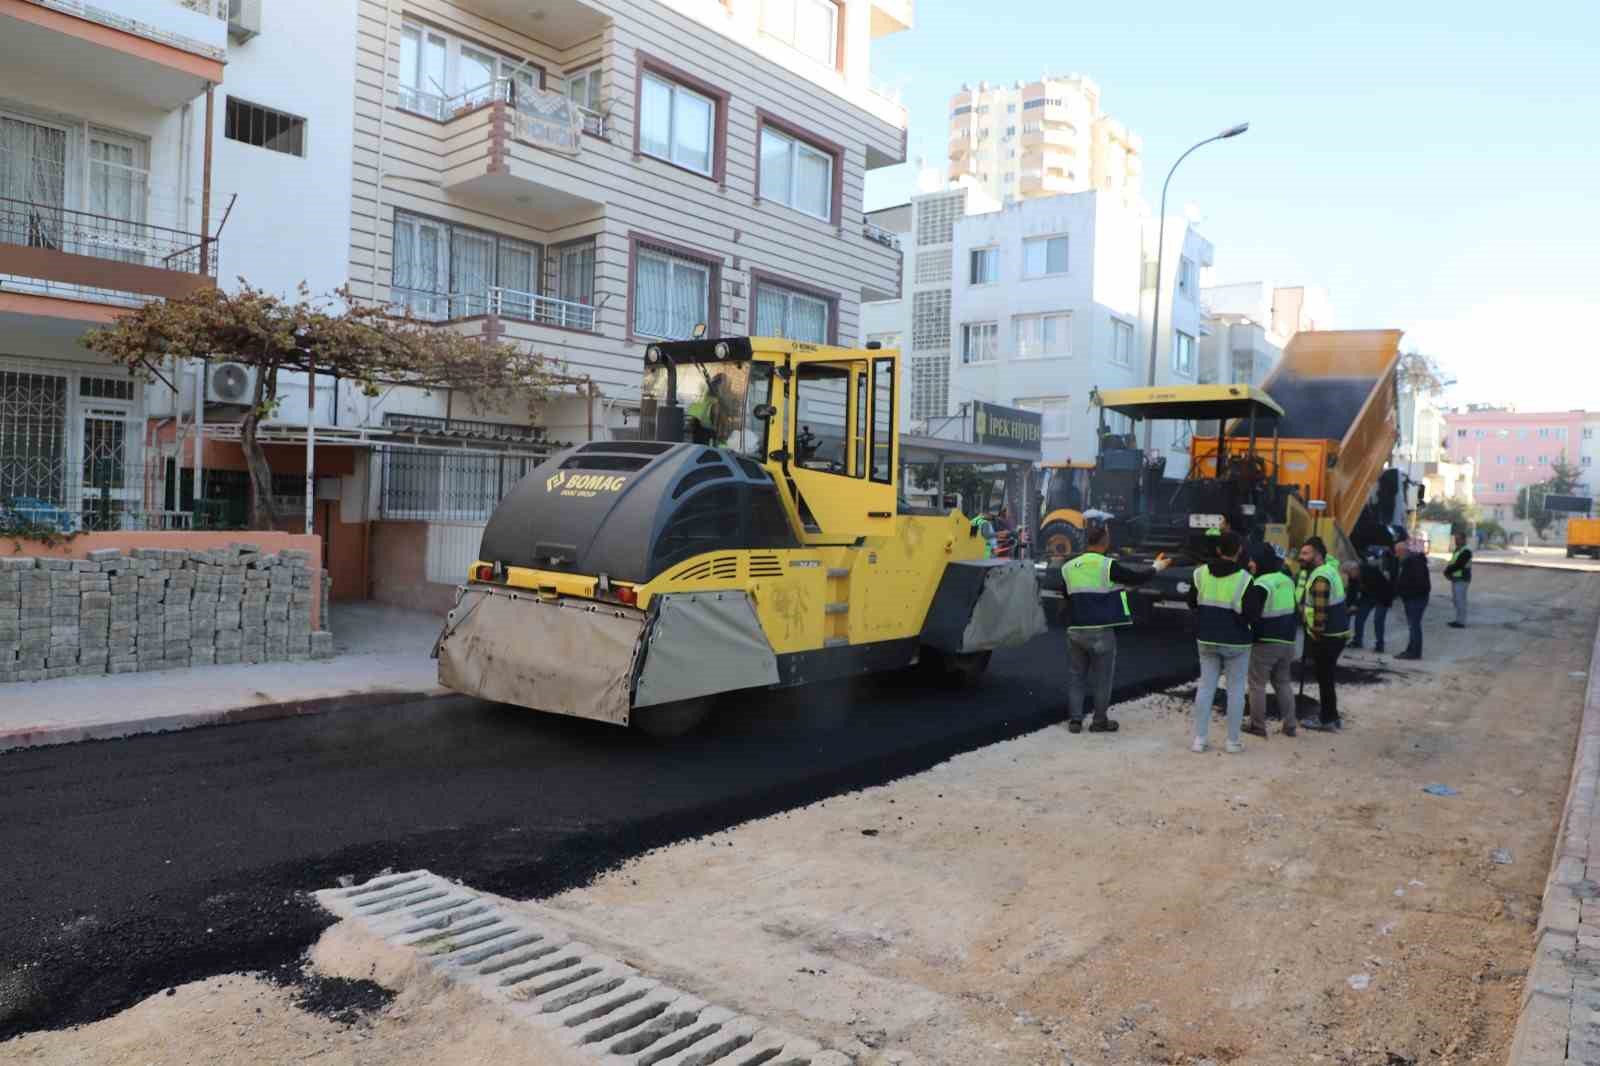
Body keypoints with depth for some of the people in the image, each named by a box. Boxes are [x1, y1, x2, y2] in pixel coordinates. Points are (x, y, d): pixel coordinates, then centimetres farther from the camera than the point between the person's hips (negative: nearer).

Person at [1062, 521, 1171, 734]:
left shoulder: (1069, 567, 3)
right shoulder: (1108, 566, -12)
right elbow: (1136, 577, -1)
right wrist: (1156, 567, 18)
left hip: (1075, 630, 4)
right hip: (1101, 631, -4)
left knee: (1076, 675, 13)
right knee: (1102, 678, 9)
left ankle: (1075, 720, 13)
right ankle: (1100, 721, 17)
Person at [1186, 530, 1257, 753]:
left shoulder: (1200, 573, -3)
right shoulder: (1244, 578, -15)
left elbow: (1192, 604, 7)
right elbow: (1249, 615, -16)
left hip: (1207, 639, 4)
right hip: (1236, 642, -3)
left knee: (1206, 686, 11)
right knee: (1236, 689, 8)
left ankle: (1199, 739, 11)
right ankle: (1233, 741, 13)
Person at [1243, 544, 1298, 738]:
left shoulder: (1260, 585, -17)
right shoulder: (1287, 579, 7)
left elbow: (1250, 614, -20)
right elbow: (1294, 610, 16)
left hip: (1265, 641, -7)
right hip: (1286, 640, 8)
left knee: (1257, 684, 3)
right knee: (1283, 682, 17)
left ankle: (1258, 725, 5)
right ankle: (1289, 725, 17)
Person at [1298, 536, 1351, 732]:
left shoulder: (1321, 578, -22)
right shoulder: (1329, 568, 11)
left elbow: (1320, 611, -25)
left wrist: (1316, 634, -19)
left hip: (1327, 636, -10)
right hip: (1336, 632, 10)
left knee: (1325, 678, 1)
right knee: (1326, 677, 18)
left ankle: (1328, 719, 10)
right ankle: (1331, 717, 27)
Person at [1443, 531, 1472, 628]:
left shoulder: (1466, 551, -15)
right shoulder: (1457, 550, 16)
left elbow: (1458, 565, -20)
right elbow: (1451, 563, 15)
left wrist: (1447, 571, -8)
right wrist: (1448, 570, -4)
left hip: (1462, 579, -10)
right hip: (1455, 579, 10)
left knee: (1460, 601, -6)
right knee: (1455, 600, 13)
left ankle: (1462, 622, -2)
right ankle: (1458, 620, 20)